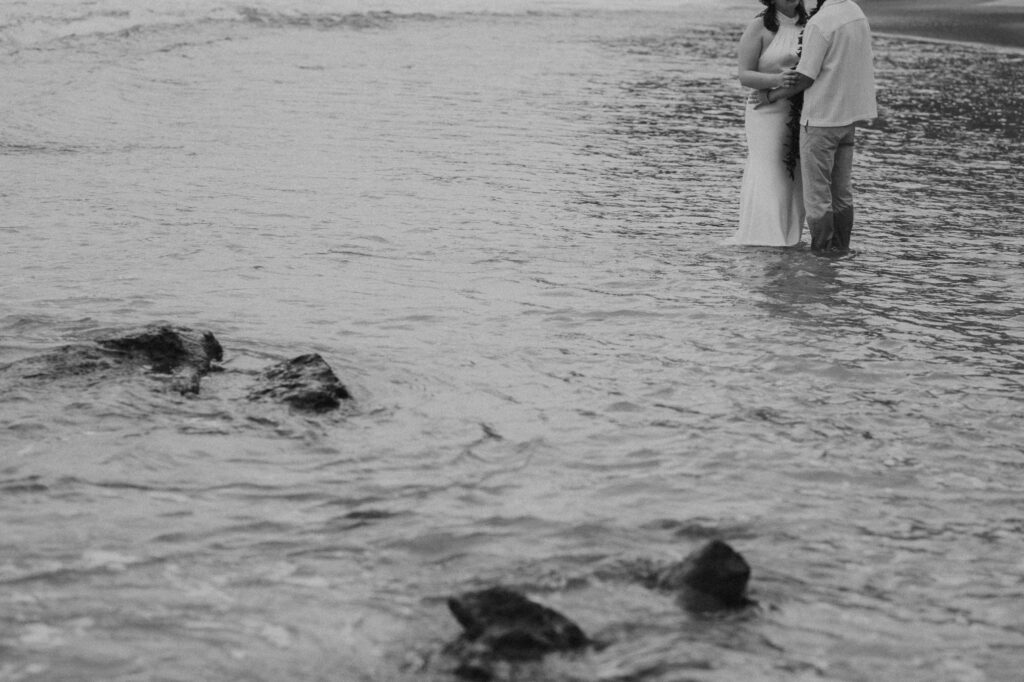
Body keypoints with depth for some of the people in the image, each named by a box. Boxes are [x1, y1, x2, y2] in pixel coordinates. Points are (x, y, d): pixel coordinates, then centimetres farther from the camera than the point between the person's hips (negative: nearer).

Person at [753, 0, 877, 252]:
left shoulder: (819, 24, -20)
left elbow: (804, 79, -16)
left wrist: (771, 96, -2)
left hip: (821, 119, -8)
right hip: (848, 117, 8)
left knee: (817, 194, 1)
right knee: (841, 191, 13)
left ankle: (821, 252, 4)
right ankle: (840, 249, 17)